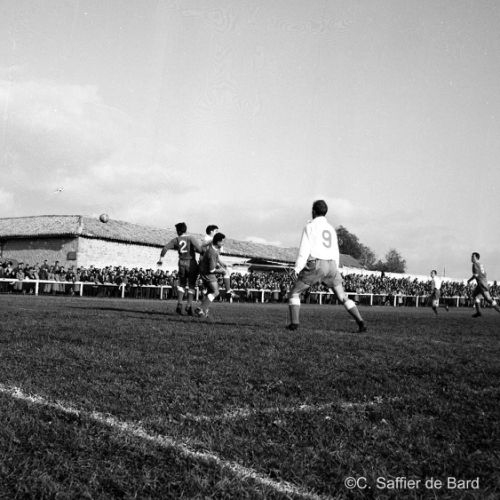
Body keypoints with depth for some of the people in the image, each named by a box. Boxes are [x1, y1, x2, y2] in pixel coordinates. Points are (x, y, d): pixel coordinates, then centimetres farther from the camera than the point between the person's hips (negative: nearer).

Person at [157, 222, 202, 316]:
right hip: (192, 263, -2)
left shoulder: (176, 240, 2)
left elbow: (165, 248, -5)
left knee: (182, 284, 18)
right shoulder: (191, 238, -5)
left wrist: (161, 258, 3)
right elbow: (199, 249, -18)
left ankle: (179, 304, 5)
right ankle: (189, 305, -2)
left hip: (182, 263, 2)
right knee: (191, 285, 8)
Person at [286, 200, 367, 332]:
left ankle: (294, 323, -9)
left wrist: (297, 268, -11)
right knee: (343, 297, 13)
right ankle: (361, 322, -1)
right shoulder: (331, 229, 21)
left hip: (315, 265, -5)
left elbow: (305, 248, -10)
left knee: (294, 293, 8)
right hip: (331, 266, 5)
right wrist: (334, 274, 27)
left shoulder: (310, 226, 1)